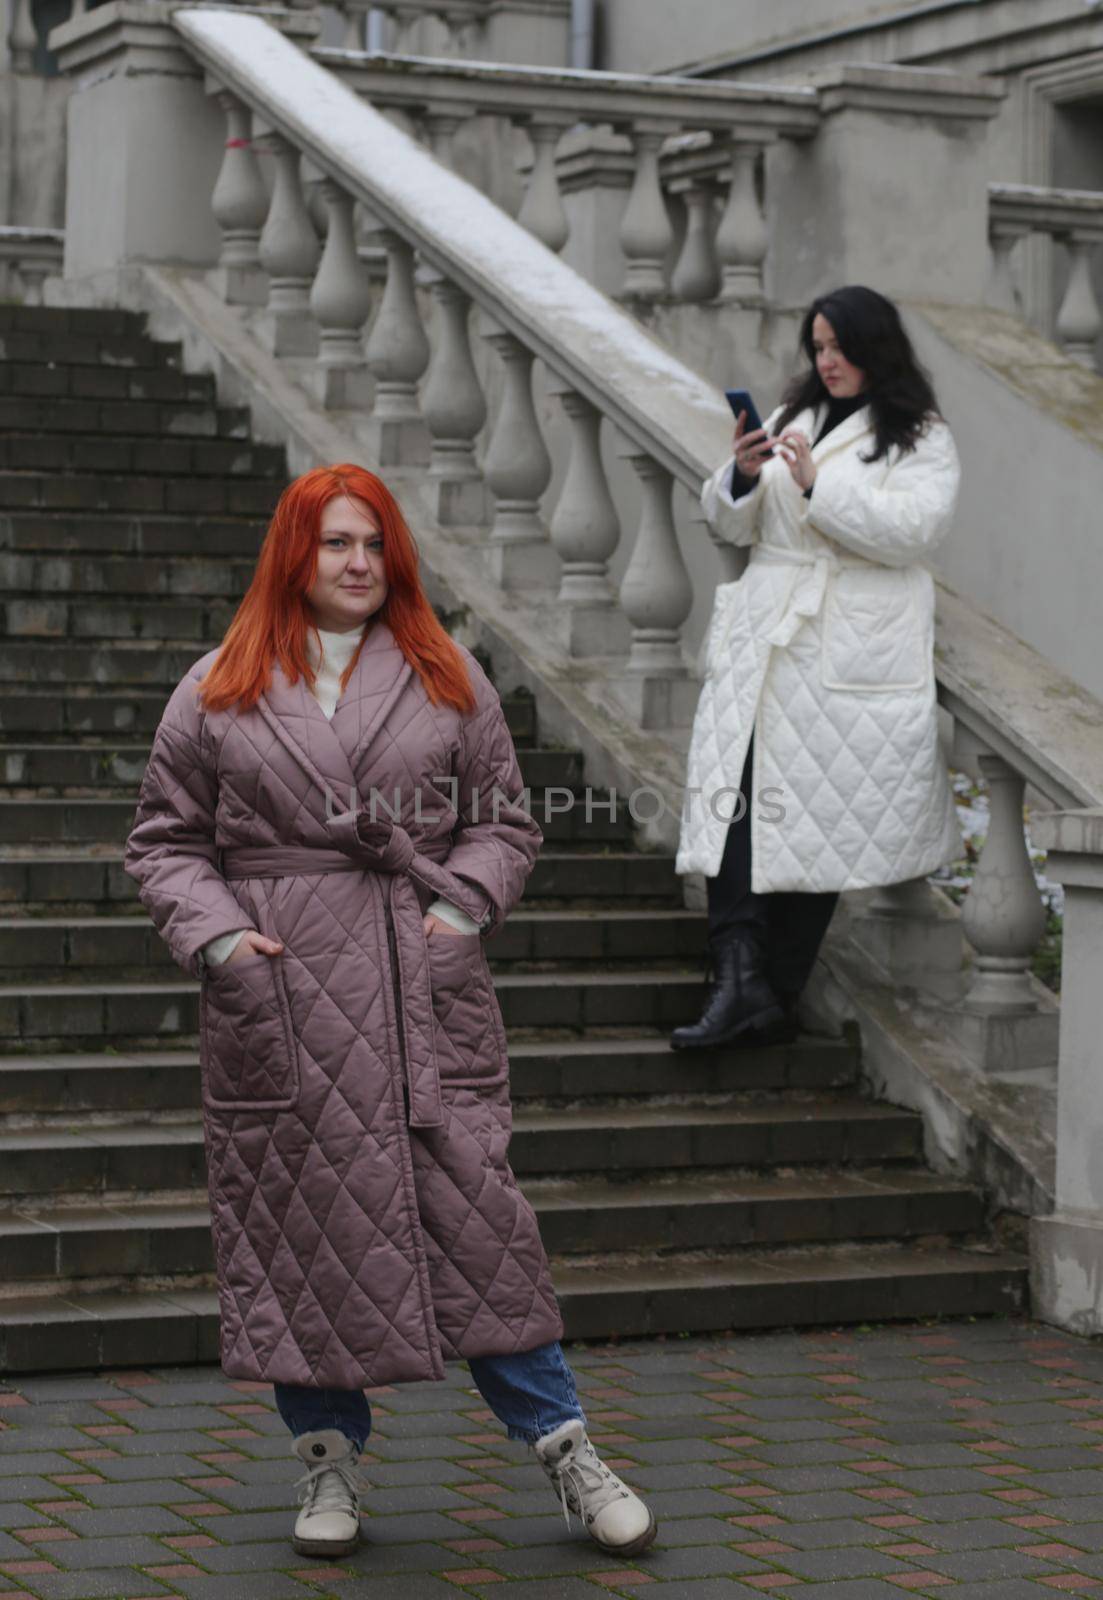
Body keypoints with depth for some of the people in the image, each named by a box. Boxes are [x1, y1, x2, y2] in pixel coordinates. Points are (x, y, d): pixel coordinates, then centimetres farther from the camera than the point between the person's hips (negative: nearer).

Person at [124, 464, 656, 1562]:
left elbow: (503, 822, 13)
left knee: (471, 1202, -3)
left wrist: (462, 902, -4)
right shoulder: (218, 691, 7)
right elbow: (164, 841, 9)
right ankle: (330, 1461, 19)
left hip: (423, 987, 0)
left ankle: (562, 1448, 7)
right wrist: (216, 933, -6)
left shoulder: (447, 681, 11)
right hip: (276, 995, 0)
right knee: (291, 1214, 4)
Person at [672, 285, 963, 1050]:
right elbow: (733, 525, 17)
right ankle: (740, 979, -18)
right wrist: (742, 476, -5)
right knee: (735, 798, -12)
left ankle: (776, 995, 5)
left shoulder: (922, 440, 4)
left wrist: (818, 484, -17)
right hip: (764, 640, 5)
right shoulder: (791, 419, 20)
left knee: (816, 821, -2)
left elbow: (912, 530, -12)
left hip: (851, 657, -5)